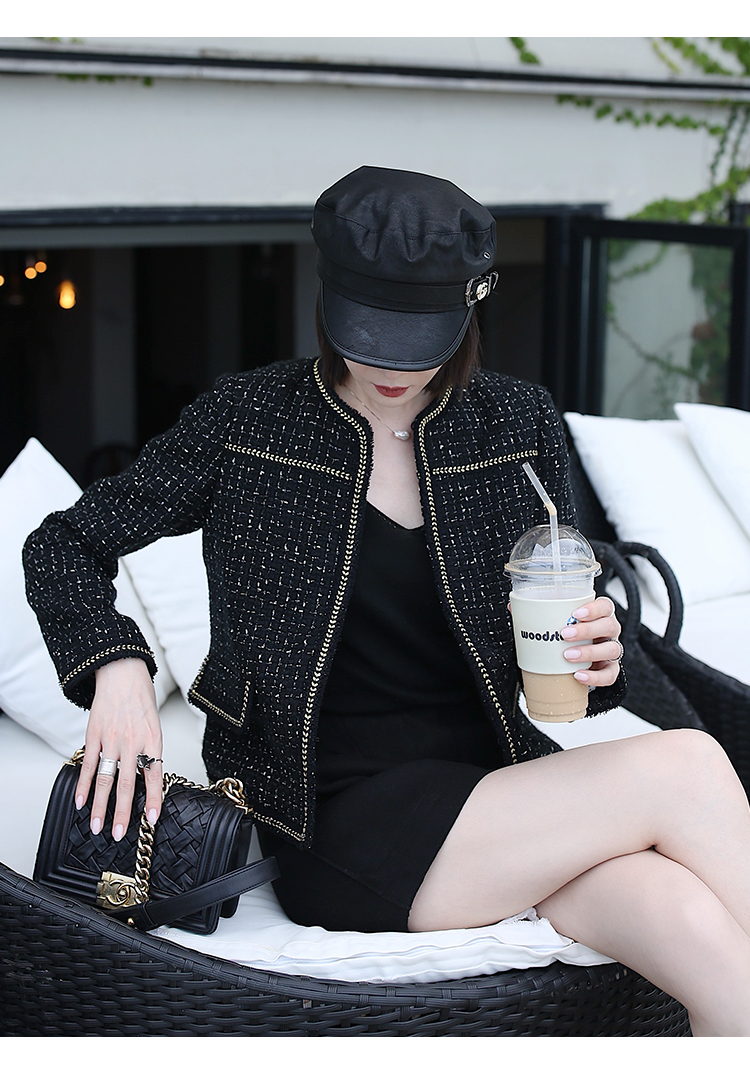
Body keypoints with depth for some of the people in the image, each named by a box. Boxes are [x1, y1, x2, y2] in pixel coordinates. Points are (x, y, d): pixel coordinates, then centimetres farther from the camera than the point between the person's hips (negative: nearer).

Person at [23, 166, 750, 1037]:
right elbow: (62, 546, 6)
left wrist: (593, 658, -9)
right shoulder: (247, 419, 0)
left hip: (501, 783, 4)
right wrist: (119, 665, -14)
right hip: (342, 822, -3)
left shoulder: (519, 425, 8)